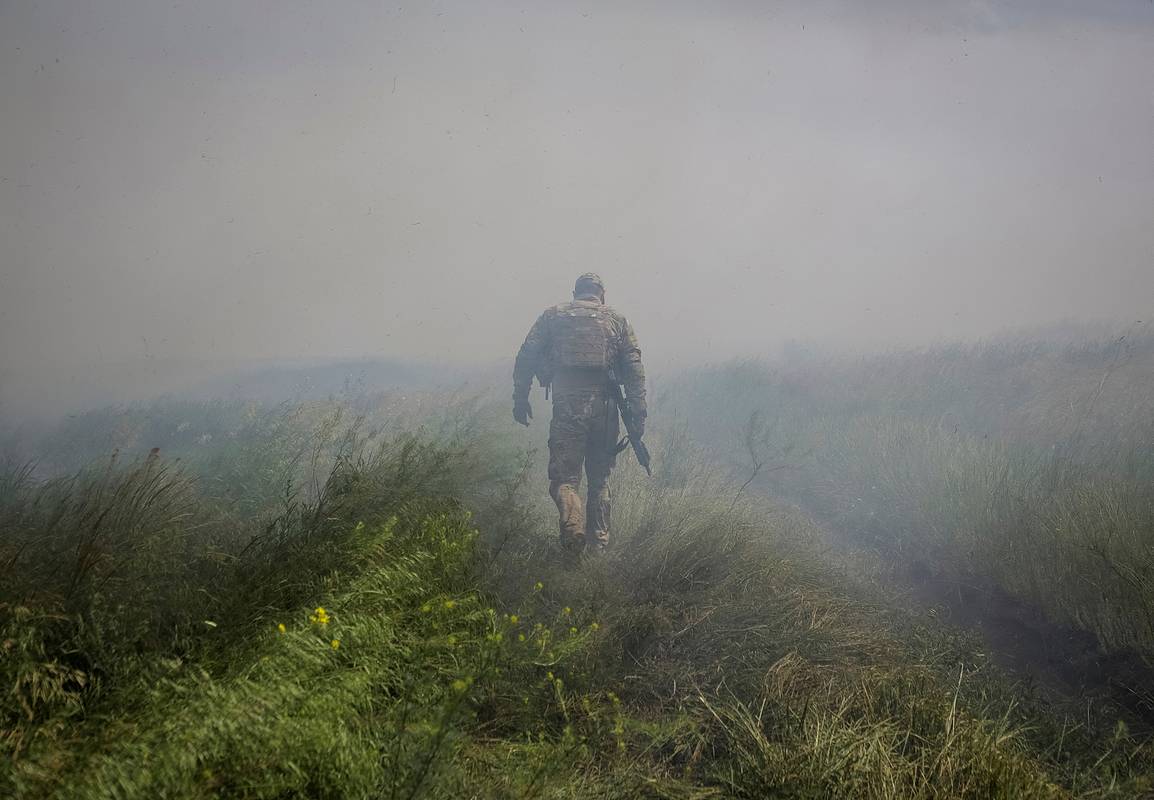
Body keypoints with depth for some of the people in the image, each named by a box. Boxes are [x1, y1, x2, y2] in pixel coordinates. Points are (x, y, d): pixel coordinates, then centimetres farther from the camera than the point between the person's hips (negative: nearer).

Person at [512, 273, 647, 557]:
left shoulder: (552, 316, 12)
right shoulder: (616, 320, 13)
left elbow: (526, 357, 4)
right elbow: (634, 369, 5)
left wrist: (520, 398, 8)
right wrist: (638, 413, 4)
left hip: (566, 406, -1)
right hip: (604, 406, 2)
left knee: (564, 476, 2)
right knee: (600, 478, 15)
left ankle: (573, 525, -25)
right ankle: (599, 543, 14)